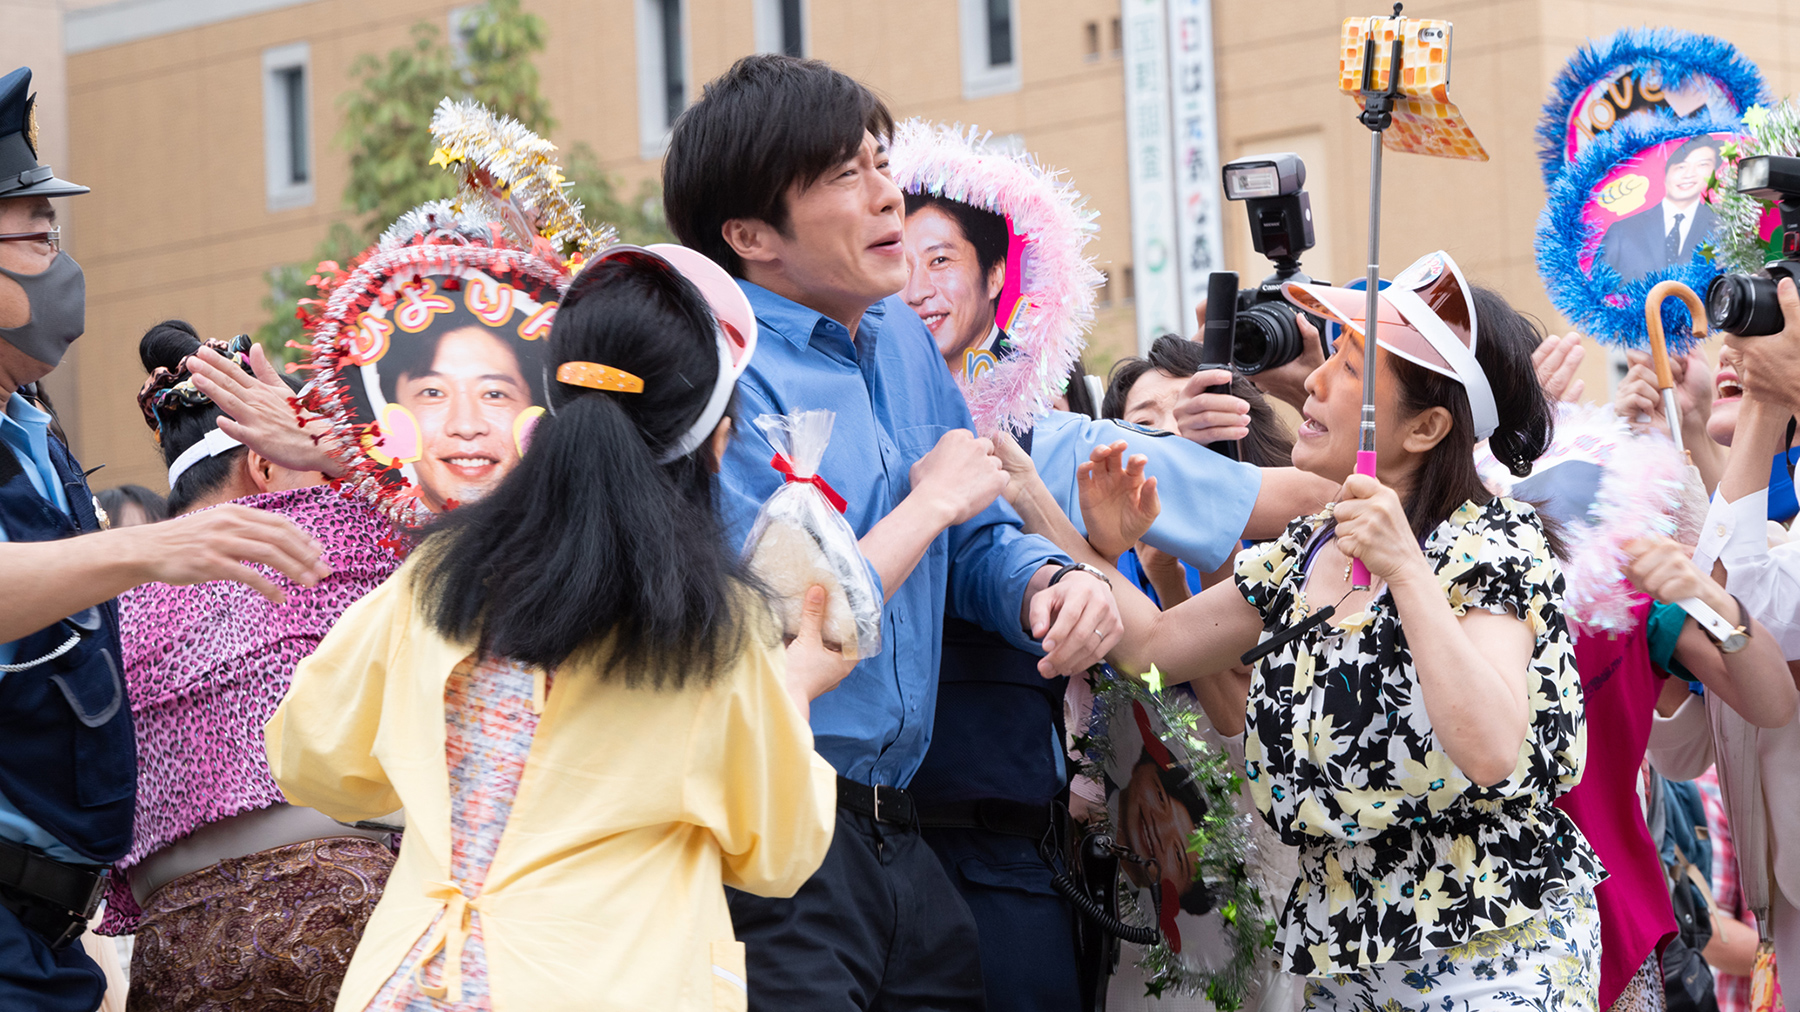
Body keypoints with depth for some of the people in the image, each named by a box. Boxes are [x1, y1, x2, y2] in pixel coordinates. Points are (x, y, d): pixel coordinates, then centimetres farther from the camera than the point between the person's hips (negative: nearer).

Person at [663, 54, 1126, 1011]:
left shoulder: (899, 337, 11)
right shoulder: (727, 382, -15)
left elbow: (980, 540, 21)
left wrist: (1047, 584, -3)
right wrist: (933, 501, -10)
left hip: (890, 830, 8)